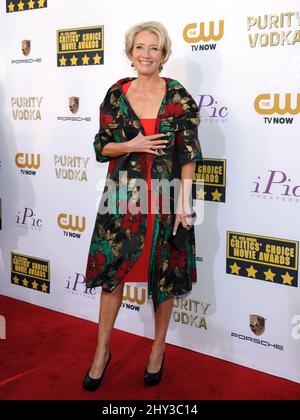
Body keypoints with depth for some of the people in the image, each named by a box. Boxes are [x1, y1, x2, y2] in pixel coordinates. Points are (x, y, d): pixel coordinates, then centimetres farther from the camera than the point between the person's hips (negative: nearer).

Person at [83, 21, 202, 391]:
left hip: (165, 197, -1)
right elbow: (101, 147, 7)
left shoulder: (179, 96, -3)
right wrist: (131, 145, -13)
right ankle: (102, 351, 23)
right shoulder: (116, 94, 3)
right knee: (111, 271, 5)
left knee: (164, 275, 8)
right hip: (122, 196, 2)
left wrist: (184, 202, -12)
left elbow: (189, 153, -5)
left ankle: (158, 349, 29)